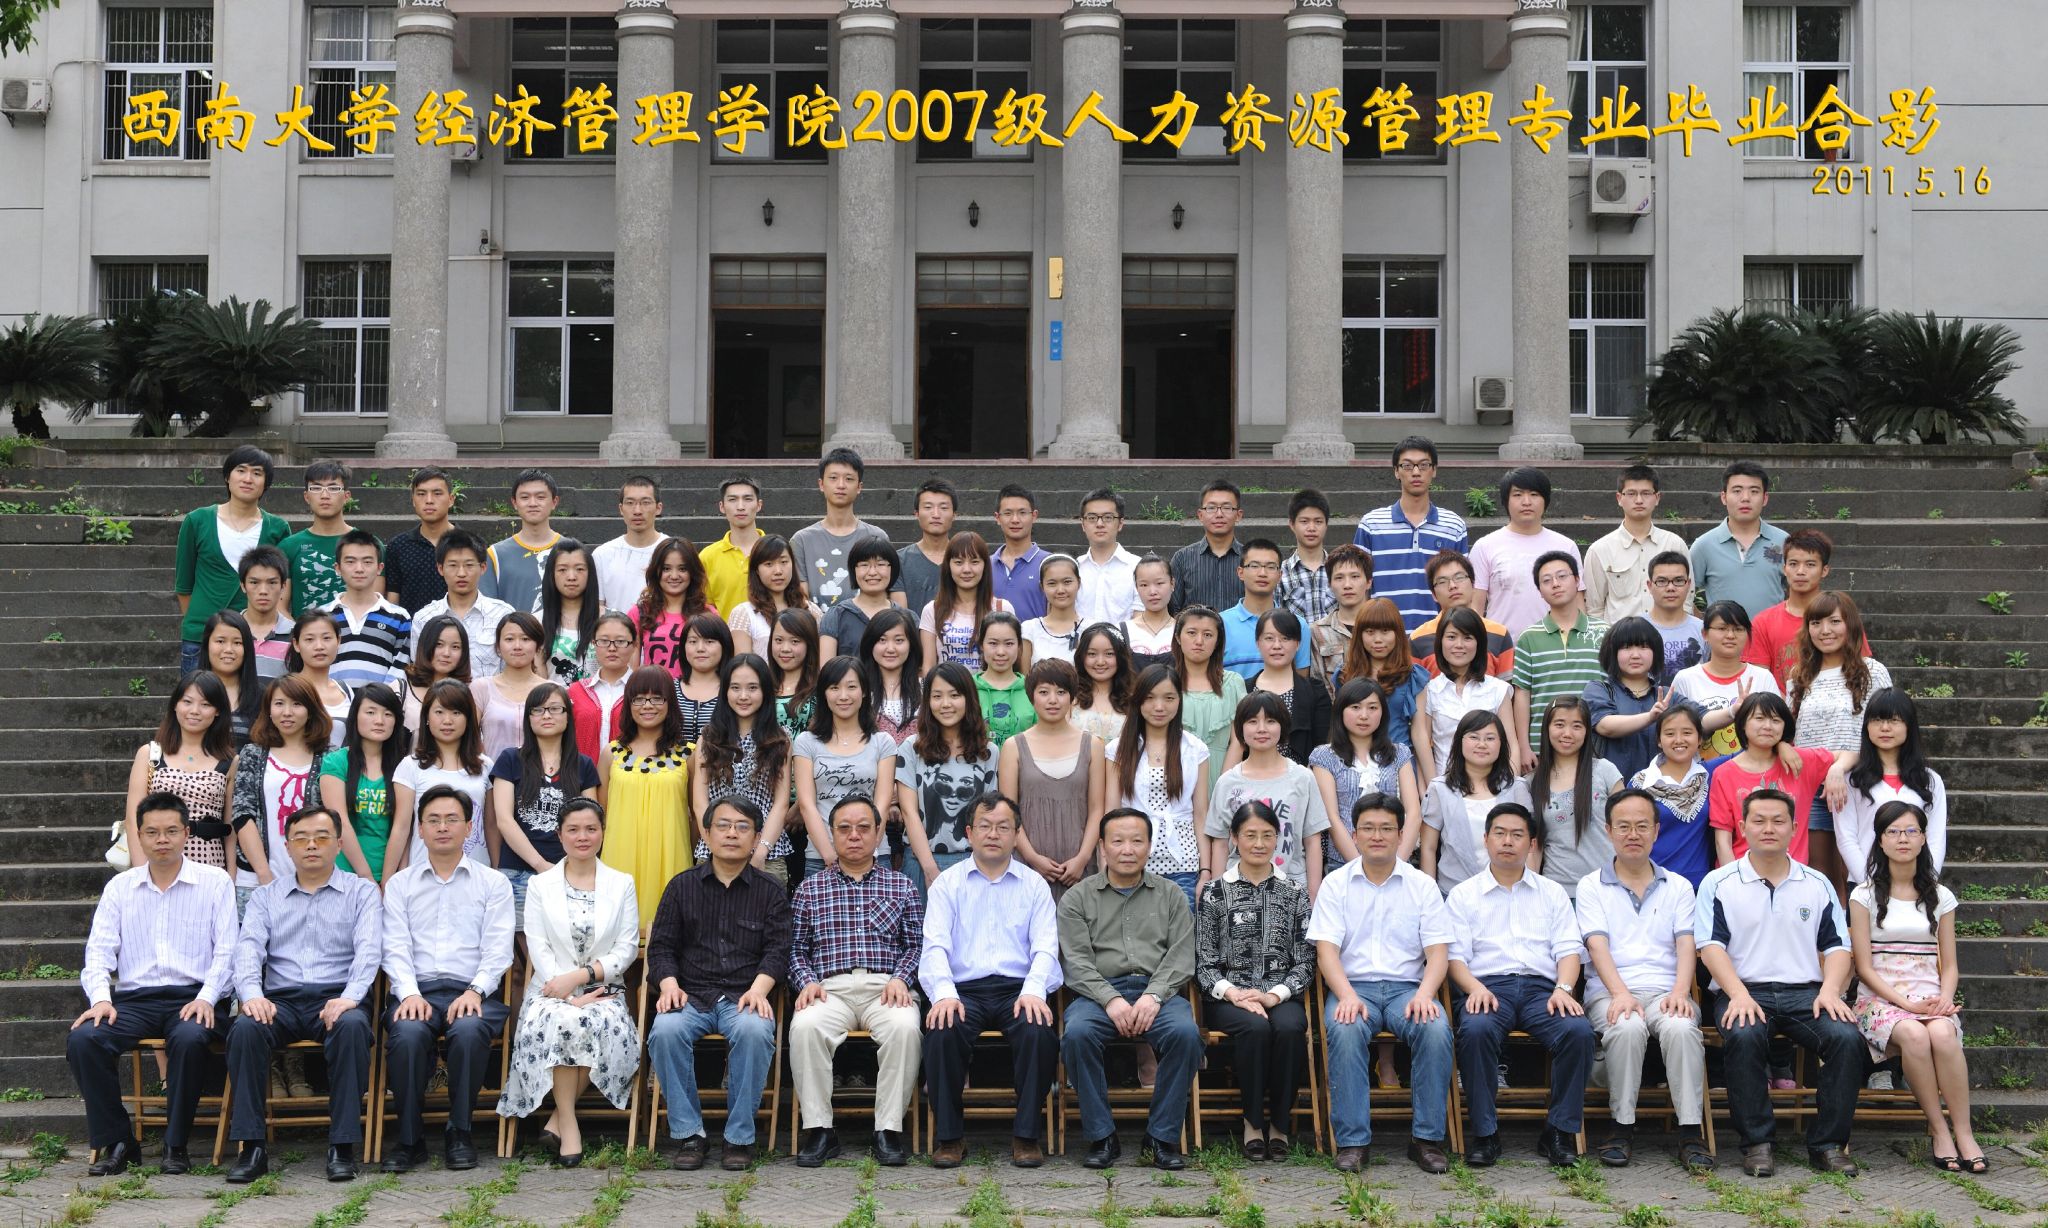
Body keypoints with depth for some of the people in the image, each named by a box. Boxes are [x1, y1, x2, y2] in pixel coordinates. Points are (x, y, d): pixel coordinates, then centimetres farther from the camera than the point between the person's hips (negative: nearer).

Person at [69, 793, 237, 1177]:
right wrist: (101, 998, -12)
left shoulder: (215, 883, 7)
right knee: (82, 1038, -27)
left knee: (189, 1038, -37)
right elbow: (99, 950, 7)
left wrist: (206, 998, -15)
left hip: (190, 997, -3)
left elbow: (226, 950, 1)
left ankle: (176, 1145, -18)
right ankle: (115, 1142, -11)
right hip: (133, 999, 3)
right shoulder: (120, 887, 16)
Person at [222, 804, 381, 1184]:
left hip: (336, 999, -2)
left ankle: (342, 1146, -31)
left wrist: (350, 997, -21)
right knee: (245, 1028, -31)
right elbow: (249, 947, 5)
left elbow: (368, 949, -2)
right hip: (280, 999, 2)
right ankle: (252, 1147, -26)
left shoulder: (361, 892, 13)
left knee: (352, 1025, -36)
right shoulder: (266, 896, 20)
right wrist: (251, 993, -17)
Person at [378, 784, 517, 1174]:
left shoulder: (493, 883, 15)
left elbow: (497, 950, 4)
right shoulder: (400, 885, 19)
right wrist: (409, 993, -12)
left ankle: (460, 1132, -15)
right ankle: (410, 1138, -18)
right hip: (417, 990, 1)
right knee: (407, 1033, -34)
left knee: (469, 1031, -35)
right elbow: (396, 948, 7)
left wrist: (475, 991, -14)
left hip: (471, 992, -1)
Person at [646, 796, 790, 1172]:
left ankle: (740, 1136, -21)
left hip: (743, 997, -1)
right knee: (665, 1031, -33)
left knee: (754, 1031, -36)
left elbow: (777, 951, 4)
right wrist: (669, 984, -9)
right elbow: (661, 946, 11)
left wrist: (759, 989, -16)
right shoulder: (682, 886, 16)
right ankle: (686, 1133, -17)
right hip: (690, 995, 1)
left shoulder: (770, 892, 13)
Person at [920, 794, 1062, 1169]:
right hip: (963, 989, 0)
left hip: (1018, 988, 0)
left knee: (1039, 1030, -32)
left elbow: (1045, 948, 4)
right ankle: (948, 1135, -15)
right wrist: (943, 994, -19)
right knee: (942, 1031, -32)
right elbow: (934, 946, 1)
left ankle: (1027, 1134, -15)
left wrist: (1033, 991, -17)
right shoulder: (947, 883, 13)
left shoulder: (1034, 885, 15)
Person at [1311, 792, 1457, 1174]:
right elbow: (1326, 948, -1)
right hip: (1354, 986, -1)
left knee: (1436, 1029, -31)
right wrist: (1347, 995, -19)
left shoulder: (1422, 885, 11)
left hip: (1407, 986, 1)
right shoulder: (1336, 883, 8)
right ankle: (1352, 1140, -28)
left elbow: (1438, 950, 4)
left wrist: (1424, 993, -17)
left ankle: (1427, 1138, -20)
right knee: (1344, 1030, -35)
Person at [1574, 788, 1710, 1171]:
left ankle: (1691, 1131, -28)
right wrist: (1621, 994, -19)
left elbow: (1686, 944, 5)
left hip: (1666, 991, 1)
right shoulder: (1591, 886, 13)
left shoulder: (1678, 886, 19)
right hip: (1611, 993, -1)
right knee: (1627, 1026, -36)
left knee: (1681, 1027, -34)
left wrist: (1680, 990, -15)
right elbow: (1598, 945, -2)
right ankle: (1622, 1126, -22)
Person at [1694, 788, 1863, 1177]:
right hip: (1744, 990, -2)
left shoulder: (1817, 885, 18)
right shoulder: (1719, 883, 9)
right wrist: (1739, 995, -18)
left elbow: (1836, 946, 13)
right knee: (1743, 1036, -36)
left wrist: (1830, 990, -7)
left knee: (1847, 1037, -27)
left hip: (1806, 992, 3)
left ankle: (1828, 1143, -15)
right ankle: (1756, 1142, -24)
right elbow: (1711, 945, -1)